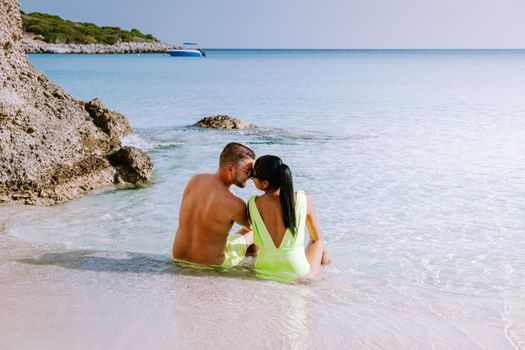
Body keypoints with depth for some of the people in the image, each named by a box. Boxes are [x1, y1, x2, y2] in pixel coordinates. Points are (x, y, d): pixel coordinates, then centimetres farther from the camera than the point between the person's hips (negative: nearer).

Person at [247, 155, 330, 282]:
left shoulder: (252, 204, -12)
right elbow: (317, 237, 2)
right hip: (299, 275, -1)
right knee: (319, 243, 31)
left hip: (264, 274, 1)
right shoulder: (304, 200, -13)